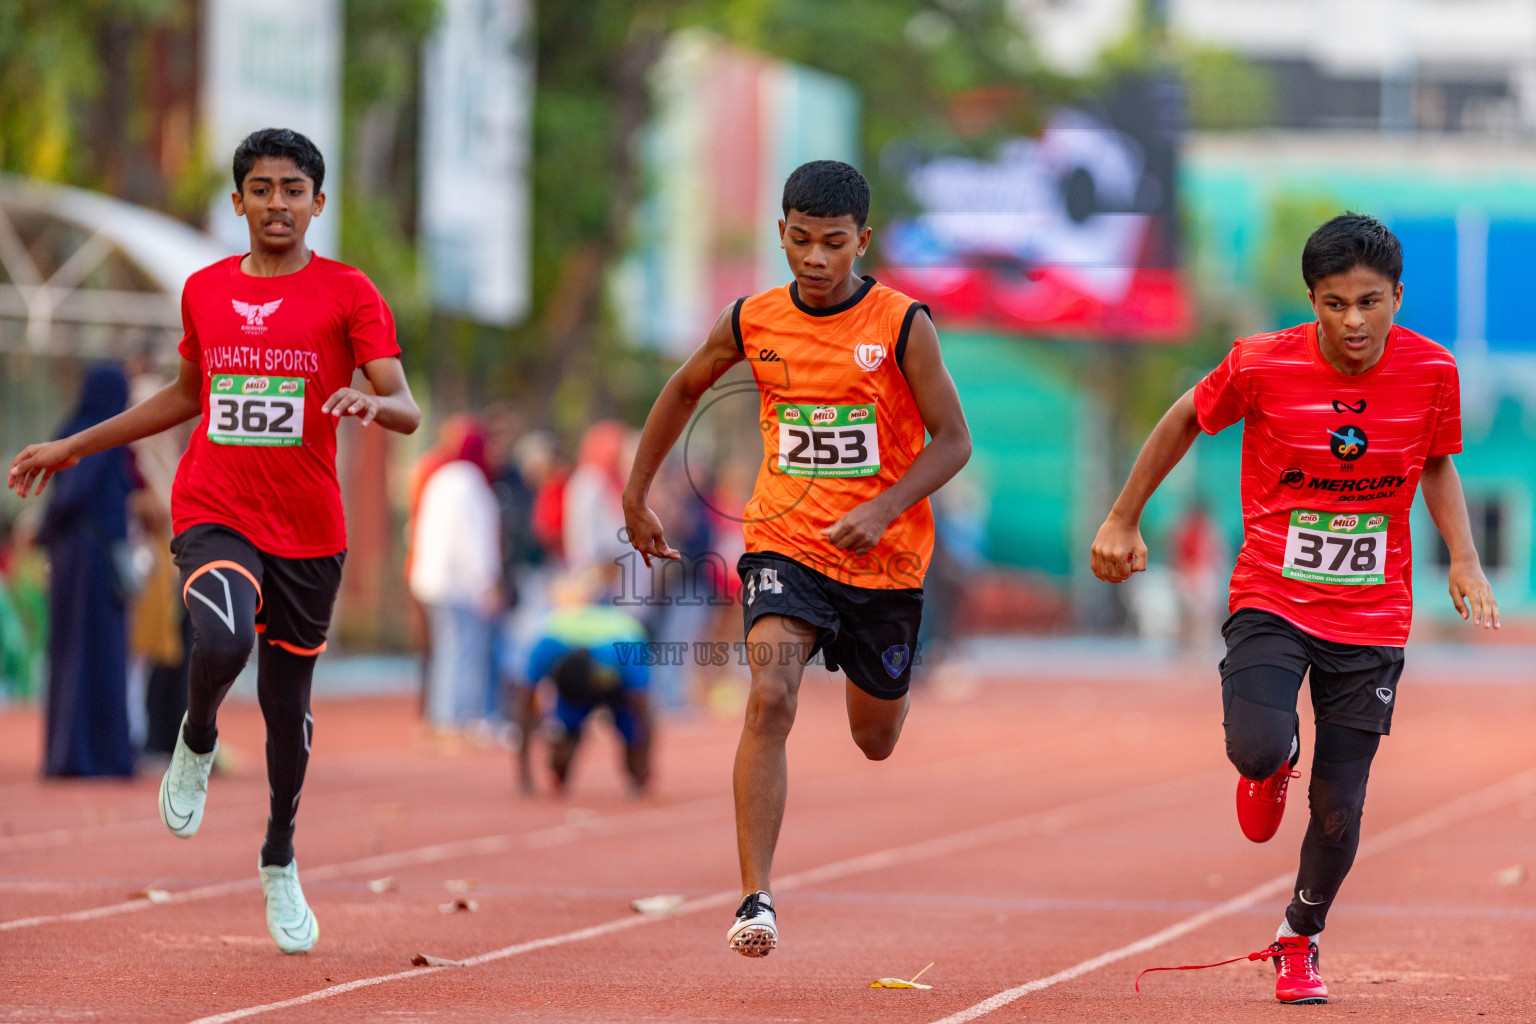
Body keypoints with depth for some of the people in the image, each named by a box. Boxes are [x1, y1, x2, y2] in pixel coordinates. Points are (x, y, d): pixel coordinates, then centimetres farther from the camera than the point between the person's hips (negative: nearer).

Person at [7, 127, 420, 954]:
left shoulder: (348, 294, -2)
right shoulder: (204, 290, 8)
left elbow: (407, 411, -10)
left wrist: (373, 403, -34)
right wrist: (75, 447, 25)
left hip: (308, 529, 0)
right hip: (213, 516, 0)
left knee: (287, 703, 10)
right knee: (222, 645, -29)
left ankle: (280, 862, 34)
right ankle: (196, 742, 6)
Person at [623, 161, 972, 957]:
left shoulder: (903, 325, -10)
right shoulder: (750, 323, -2)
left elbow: (952, 439, -8)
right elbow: (685, 390, 16)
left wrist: (882, 510, -23)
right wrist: (636, 495, 18)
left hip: (885, 560, 0)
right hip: (786, 544, 0)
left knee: (876, 741, 16)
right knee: (769, 698, -25)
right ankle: (756, 899, -27)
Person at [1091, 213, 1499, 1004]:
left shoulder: (1431, 372, -8)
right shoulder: (1261, 365, -14)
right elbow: (1187, 420, 5)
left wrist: (1463, 557, -4)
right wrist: (1123, 521, 9)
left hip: (1372, 619, 1)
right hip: (1273, 598, -1)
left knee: (1339, 807, 1)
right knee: (1257, 748, -26)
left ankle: (1299, 940, 30)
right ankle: (1275, 765, 15)